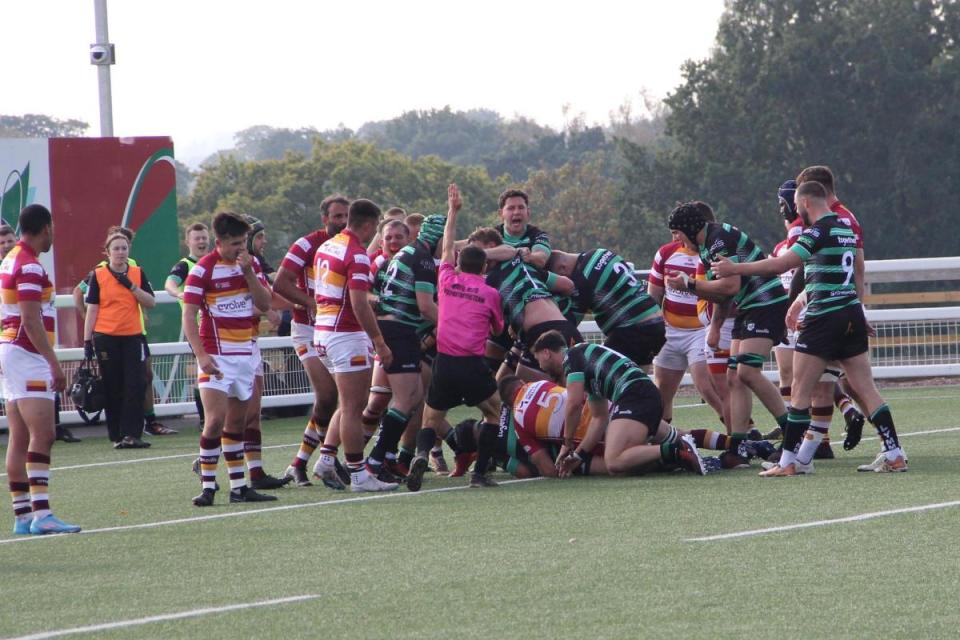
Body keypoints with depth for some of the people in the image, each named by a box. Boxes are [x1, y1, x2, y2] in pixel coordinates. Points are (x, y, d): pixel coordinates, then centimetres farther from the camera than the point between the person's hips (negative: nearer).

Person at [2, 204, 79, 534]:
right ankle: (40, 513, -24)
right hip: (28, 357, -10)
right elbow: (31, 320, -20)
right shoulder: (29, 266, -14)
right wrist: (54, 362, -21)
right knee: (42, 436, -15)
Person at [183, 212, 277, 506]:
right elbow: (188, 316, -10)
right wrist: (202, 355, -19)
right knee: (215, 420, -14)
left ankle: (239, 487, 13)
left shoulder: (251, 264, 8)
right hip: (217, 356, -5)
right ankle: (207, 487, -9)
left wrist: (248, 272, -11)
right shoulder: (203, 269, -9)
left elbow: (265, 304, 2)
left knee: (237, 421, 10)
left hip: (246, 352, 5)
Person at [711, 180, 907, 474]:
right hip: (852, 315, 8)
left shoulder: (818, 231, -12)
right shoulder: (846, 228, 14)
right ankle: (893, 454, 2)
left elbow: (781, 264, -20)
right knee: (866, 389, 7)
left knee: (800, 392, -2)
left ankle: (790, 461, -1)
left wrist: (734, 269, -16)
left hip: (824, 318, -8)